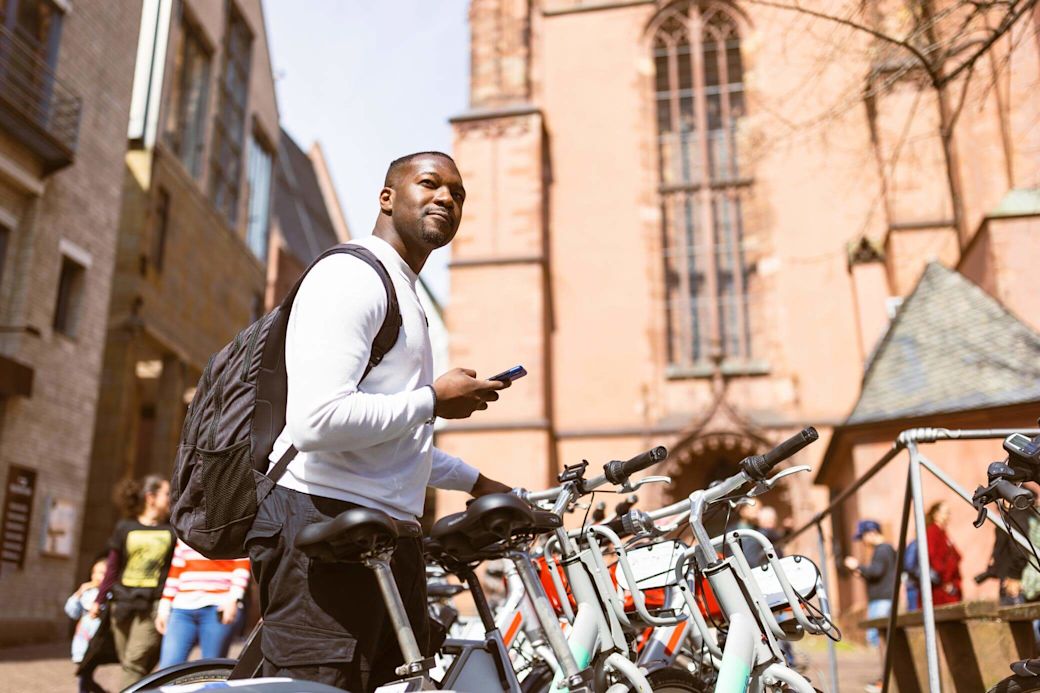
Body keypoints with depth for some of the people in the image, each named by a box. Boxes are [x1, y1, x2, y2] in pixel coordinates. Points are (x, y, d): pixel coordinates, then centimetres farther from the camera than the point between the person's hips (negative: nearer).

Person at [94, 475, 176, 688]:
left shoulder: (172, 530, 5)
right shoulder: (125, 527, 8)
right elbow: (112, 568, 14)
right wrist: (100, 600, 13)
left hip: (154, 605, -2)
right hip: (123, 603, 3)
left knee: (135, 663, -12)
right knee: (126, 663, 8)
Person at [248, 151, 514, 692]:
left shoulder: (405, 297, 25)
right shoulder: (351, 276, -8)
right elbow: (318, 421, -24)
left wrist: (475, 482, 32)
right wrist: (434, 400, -11)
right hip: (324, 526, -10)